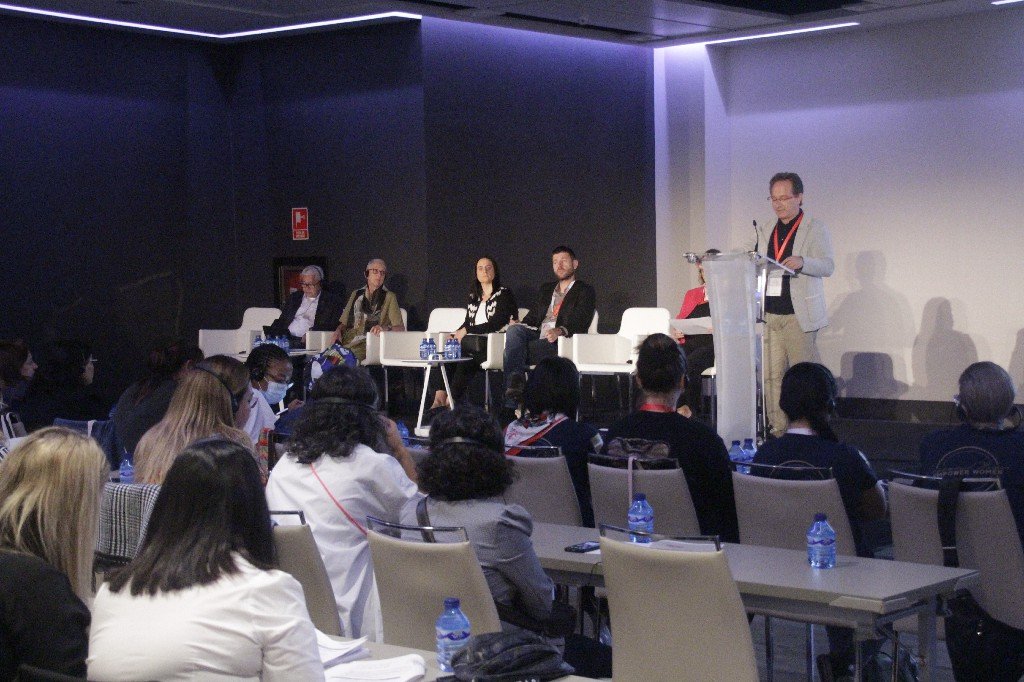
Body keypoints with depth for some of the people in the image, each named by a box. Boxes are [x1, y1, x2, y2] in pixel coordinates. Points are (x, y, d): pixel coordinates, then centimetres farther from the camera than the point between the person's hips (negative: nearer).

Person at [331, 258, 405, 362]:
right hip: (348, 341, 4)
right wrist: (338, 331, 4)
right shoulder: (356, 294, 26)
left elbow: (400, 328, 2)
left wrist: (385, 328, -19)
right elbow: (343, 322, 27)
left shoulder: (389, 297, 12)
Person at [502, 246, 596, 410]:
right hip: (537, 336, 6)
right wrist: (520, 324, 0)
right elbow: (533, 316, 25)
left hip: (558, 343, -6)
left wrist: (561, 330, -29)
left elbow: (580, 321, -7)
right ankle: (514, 381, -43)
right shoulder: (546, 289, 31)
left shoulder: (585, 291, 10)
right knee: (514, 330, -30)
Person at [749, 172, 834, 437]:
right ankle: (778, 429, 8)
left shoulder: (815, 229, 1)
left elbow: (828, 266, -10)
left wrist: (802, 261, -29)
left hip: (798, 316, -5)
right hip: (769, 315, 5)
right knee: (772, 375, 2)